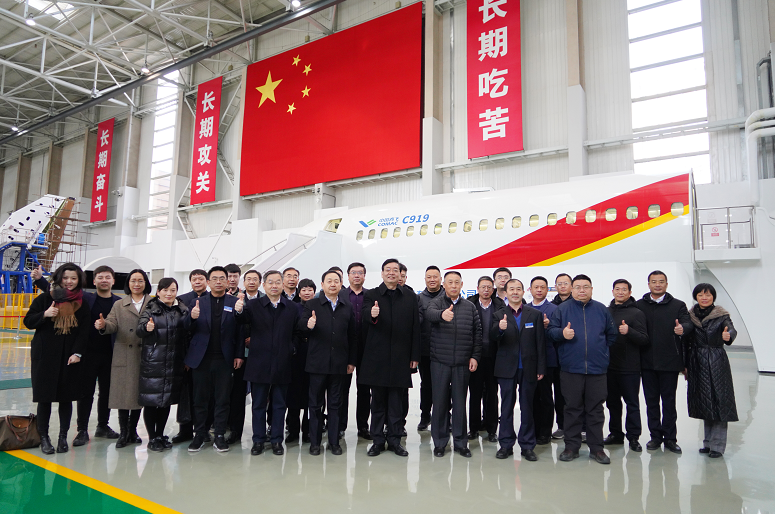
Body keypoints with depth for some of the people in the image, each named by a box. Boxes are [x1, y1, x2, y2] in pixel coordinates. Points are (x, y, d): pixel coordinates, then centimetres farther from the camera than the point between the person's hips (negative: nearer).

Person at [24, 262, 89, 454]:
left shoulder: (82, 303, 3)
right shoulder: (45, 298, 1)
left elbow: (84, 331, 1)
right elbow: (28, 321, 2)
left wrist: (77, 353, -9)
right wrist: (44, 315, -17)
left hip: (69, 357, 1)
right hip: (45, 355, -1)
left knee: (66, 397, 6)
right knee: (45, 397, 4)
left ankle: (63, 437, 19)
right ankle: (44, 437, 17)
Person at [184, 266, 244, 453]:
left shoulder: (235, 302, 2)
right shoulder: (197, 302, 7)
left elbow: (240, 331, -2)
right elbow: (188, 329, 4)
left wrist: (239, 355, -9)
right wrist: (192, 317, -18)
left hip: (224, 359, -1)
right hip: (201, 359, 2)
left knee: (223, 399, 6)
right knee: (200, 399, 10)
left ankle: (220, 436, 16)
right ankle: (199, 435, 22)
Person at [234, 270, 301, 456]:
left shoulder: (293, 308, 5)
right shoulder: (254, 305, 1)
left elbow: (298, 332, 8)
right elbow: (244, 319, -17)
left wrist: (292, 348, -3)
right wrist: (239, 311, -38)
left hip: (282, 364, 1)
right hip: (259, 363, 0)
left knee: (279, 404, 9)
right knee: (258, 404, 9)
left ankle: (277, 440, 21)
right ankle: (258, 440, 21)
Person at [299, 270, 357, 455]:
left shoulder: (348, 307, 9)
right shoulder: (312, 304, 3)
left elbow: (352, 336, 9)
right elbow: (300, 324, -8)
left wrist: (352, 361, 6)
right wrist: (308, 324, -32)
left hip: (339, 363, 2)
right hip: (317, 362, -2)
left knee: (335, 404, 10)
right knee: (315, 403, 8)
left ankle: (334, 441, 21)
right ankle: (314, 442, 19)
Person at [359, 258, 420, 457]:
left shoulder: (410, 298, 7)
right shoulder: (371, 295, 2)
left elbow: (415, 328, 5)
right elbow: (366, 314, -19)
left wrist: (415, 356, 1)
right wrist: (372, 315, -43)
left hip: (400, 358, 1)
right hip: (377, 357, -1)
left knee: (396, 402, 8)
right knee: (378, 401, 9)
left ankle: (394, 440, 20)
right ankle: (378, 440, 20)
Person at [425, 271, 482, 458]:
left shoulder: (470, 307, 9)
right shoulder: (437, 302, -1)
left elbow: (477, 332, 9)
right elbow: (429, 312, -25)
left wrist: (475, 356, 1)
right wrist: (442, 314, -47)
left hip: (462, 363, 2)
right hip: (440, 361, -2)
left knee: (460, 402, 8)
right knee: (440, 401, 5)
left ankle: (460, 442, 21)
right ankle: (440, 442, 19)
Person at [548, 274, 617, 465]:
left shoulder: (601, 309, 9)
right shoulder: (562, 309, 3)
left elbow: (612, 334, 16)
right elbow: (551, 330, 1)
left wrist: (601, 350, 11)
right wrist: (562, 333, -17)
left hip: (597, 368, 2)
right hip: (571, 368, -1)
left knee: (596, 409, 7)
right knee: (572, 408, 6)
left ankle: (596, 448, 18)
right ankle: (572, 447, 16)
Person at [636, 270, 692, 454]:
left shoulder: (678, 305, 3)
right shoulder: (639, 305, 7)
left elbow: (688, 323, -11)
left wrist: (683, 328, -33)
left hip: (669, 362, -1)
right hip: (647, 362, 2)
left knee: (669, 401, 6)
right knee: (651, 401, 10)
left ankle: (670, 438, 18)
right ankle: (655, 435, 22)